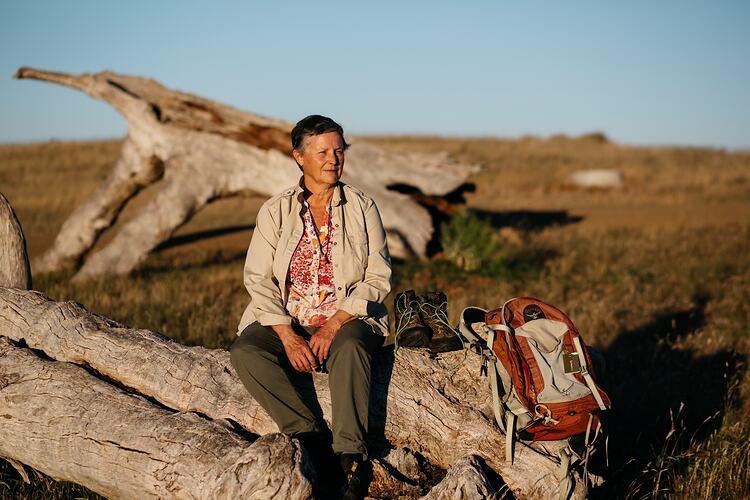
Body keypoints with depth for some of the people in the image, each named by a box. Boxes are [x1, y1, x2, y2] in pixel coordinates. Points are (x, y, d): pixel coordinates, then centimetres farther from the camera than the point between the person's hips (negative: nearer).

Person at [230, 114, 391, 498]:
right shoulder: (275, 211, 4)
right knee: (244, 352, -28)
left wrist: (333, 326, -16)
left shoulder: (362, 207, 3)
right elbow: (258, 279, -2)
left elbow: (378, 277, -3)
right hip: (285, 322, 2)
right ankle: (313, 436, -25)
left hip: (347, 320, -2)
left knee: (350, 348, -37)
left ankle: (350, 458, -34)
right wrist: (288, 337, -16)